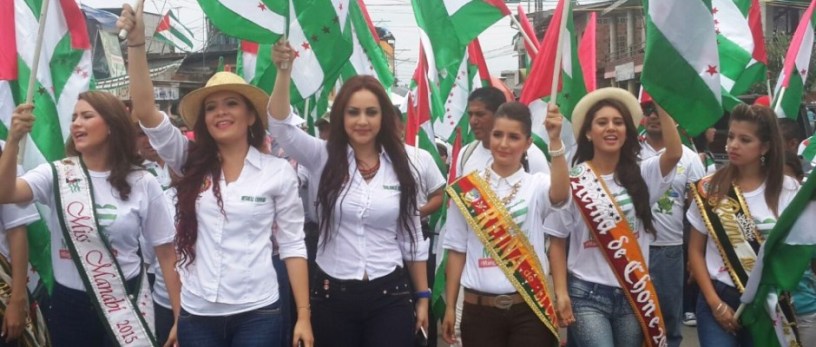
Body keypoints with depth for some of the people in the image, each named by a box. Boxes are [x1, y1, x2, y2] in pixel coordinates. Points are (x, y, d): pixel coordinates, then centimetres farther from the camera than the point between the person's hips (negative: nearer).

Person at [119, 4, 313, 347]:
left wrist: (303, 316, -3)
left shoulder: (278, 171, -3)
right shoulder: (190, 162, 3)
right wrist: (136, 42, -16)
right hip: (196, 314, 3)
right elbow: (145, 111, -7)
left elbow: (292, 245, -1)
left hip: (257, 313, -2)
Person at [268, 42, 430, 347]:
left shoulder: (400, 167, 2)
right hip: (332, 294, 0)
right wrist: (284, 71, -32)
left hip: (389, 296, 0)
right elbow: (280, 124, -18)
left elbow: (412, 238, 7)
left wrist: (422, 297, 7)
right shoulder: (323, 158, -1)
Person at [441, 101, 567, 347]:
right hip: (479, 309, 1)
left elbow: (560, 194, -24)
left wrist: (555, 141, -35)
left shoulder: (536, 185, 0)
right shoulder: (466, 188, 2)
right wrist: (450, 306, 4)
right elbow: (457, 249, 6)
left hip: (530, 308, -1)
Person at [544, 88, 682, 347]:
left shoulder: (641, 174, 4)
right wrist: (561, 294, -9)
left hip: (634, 294, 4)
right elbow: (557, 241, -1)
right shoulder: (572, 181, -5)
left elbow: (674, 153, -16)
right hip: (587, 295, -3)